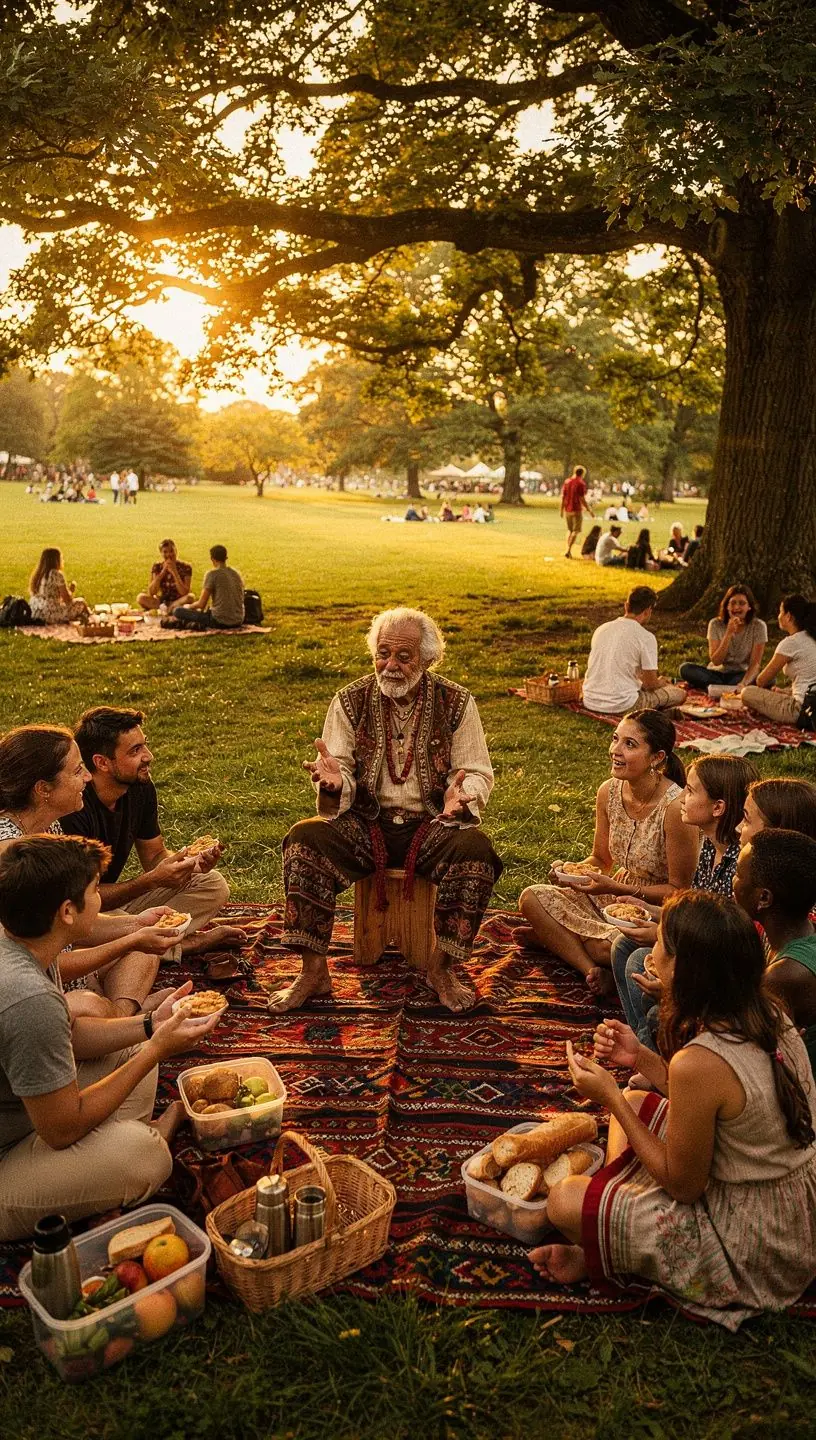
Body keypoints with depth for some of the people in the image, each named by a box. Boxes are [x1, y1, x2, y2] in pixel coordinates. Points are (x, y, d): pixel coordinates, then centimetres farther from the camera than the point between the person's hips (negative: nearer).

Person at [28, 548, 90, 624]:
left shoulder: (37, 574, 9)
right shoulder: (57, 574, -15)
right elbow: (67, 599, -11)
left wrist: (66, 587, 19)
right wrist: (71, 590, 9)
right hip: (51, 616, -8)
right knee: (81, 602, 13)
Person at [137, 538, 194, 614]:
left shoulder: (185, 567, -10)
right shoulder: (157, 566, -4)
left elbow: (184, 593, -20)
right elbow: (151, 592, -14)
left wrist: (174, 572, -25)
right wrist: (163, 571, -20)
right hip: (162, 601, 2)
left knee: (190, 597, -34)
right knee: (141, 598, -22)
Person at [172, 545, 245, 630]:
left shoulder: (212, 574, -8)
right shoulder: (237, 573, 11)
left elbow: (201, 604, -8)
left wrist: (188, 606, 15)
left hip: (220, 621, -6)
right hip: (238, 622, 6)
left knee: (179, 611, 3)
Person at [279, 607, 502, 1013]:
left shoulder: (456, 703, 0)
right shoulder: (350, 701, 2)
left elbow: (478, 773, -1)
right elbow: (339, 767, -3)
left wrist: (461, 793, -26)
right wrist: (333, 782, -29)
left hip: (431, 823, -1)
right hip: (366, 823, 1)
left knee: (475, 849, -31)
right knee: (304, 838, -25)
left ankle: (441, 967, -13)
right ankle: (313, 970, -19)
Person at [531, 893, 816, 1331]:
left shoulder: (699, 1062, -32)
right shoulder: (769, 1016, -6)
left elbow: (683, 1185, -18)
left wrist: (609, 1096, -14)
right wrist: (641, 1058, 0)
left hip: (754, 1251, -8)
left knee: (564, 1201, -9)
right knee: (636, 1103, 16)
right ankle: (600, 1246, 18)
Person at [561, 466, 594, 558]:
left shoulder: (566, 481, 6)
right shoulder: (581, 483, -11)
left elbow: (562, 497, 7)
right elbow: (582, 499, -14)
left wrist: (562, 509, 16)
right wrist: (589, 510, -8)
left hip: (567, 510, 6)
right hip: (577, 510, -6)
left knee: (569, 530, 18)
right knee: (576, 531, 1)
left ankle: (568, 551, 14)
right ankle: (568, 551, -9)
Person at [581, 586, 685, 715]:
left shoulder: (601, 629, 7)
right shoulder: (646, 637, -11)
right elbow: (650, 684, -7)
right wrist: (662, 682, 17)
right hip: (621, 706, -7)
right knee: (680, 693, 7)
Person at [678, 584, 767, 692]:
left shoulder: (758, 626, -8)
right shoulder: (716, 624, -7)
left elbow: (755, 664, -13)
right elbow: (716, 661, -13)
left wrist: (743, 683, -34)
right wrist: (729, 633, -24)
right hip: (717, 673, 1)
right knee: (685, 668, -26)